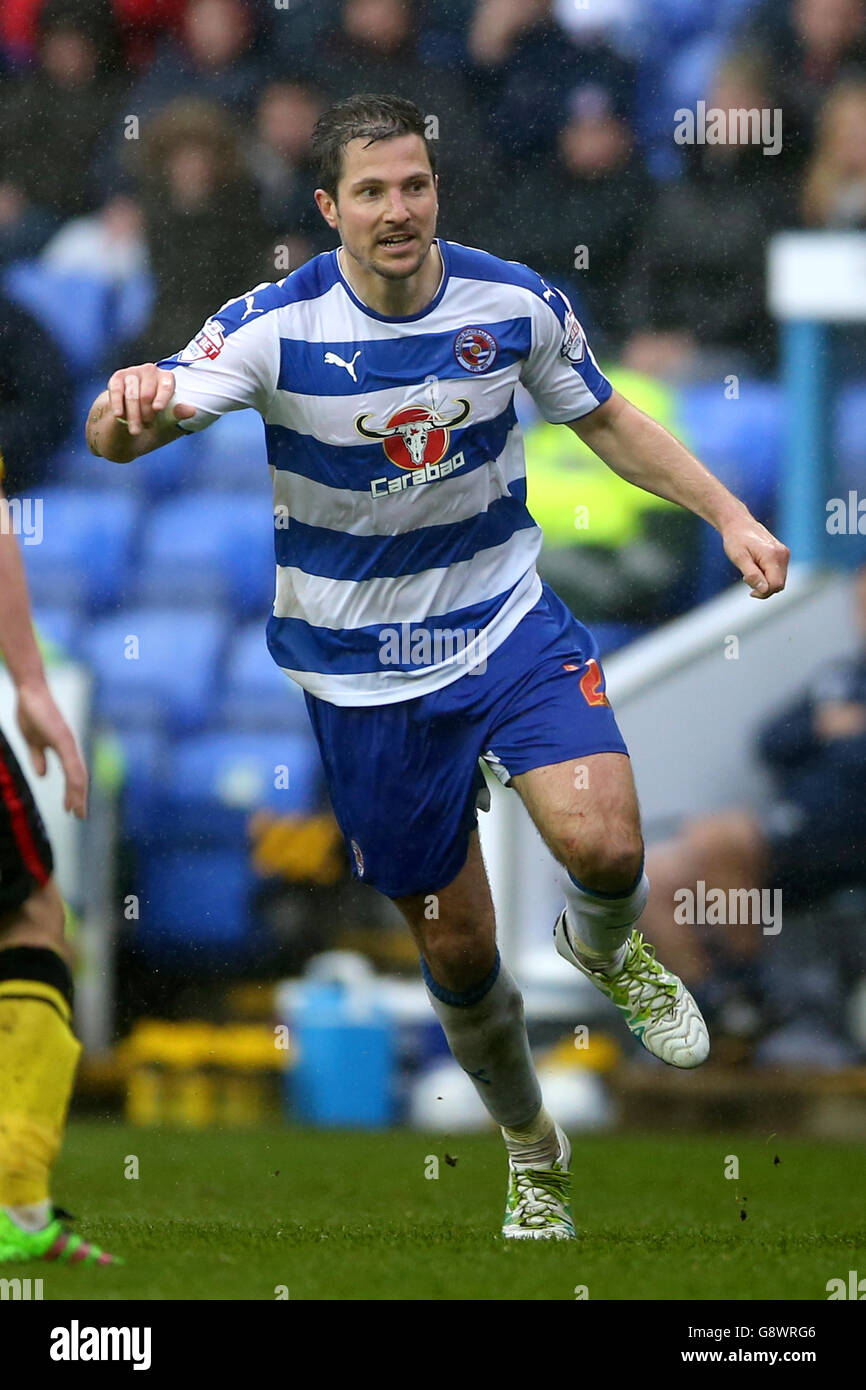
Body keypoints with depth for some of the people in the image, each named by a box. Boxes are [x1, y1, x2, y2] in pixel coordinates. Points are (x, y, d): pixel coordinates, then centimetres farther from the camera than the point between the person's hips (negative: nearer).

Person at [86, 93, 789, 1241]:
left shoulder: (517, 303, -9)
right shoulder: (277, 327, -16)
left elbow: (608, 421, 9)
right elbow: (115, 438, -25)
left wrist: (731, 517, 1)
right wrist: (128, 409, -49)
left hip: (508, 627, 1)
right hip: (362, 672, -1)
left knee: (603, 847, -25)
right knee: (456, 950, 7)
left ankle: (607, 948, 13)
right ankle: (532, 1151, 35)